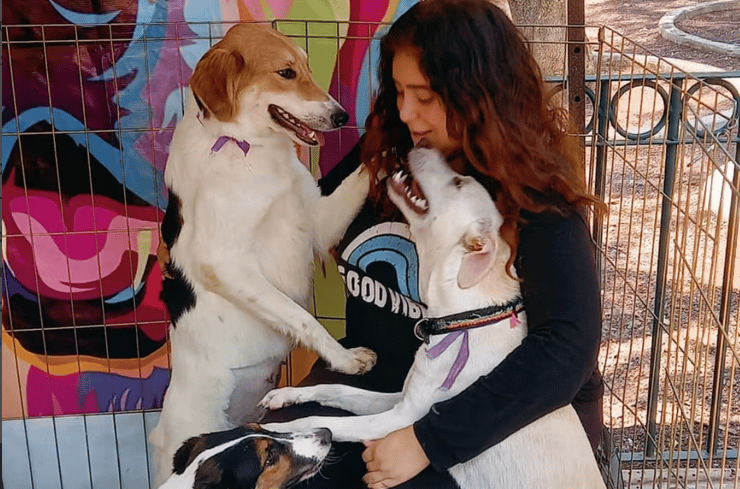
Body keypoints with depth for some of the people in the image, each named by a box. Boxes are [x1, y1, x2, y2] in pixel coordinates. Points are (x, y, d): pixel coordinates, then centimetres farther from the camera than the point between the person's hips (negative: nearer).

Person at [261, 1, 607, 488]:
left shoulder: (537, 193, -17)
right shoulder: (385, 150, -1)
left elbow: (568, 347, -26)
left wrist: (433, 440, -31)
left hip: (501, 412, -4)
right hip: (376, 373, 5)